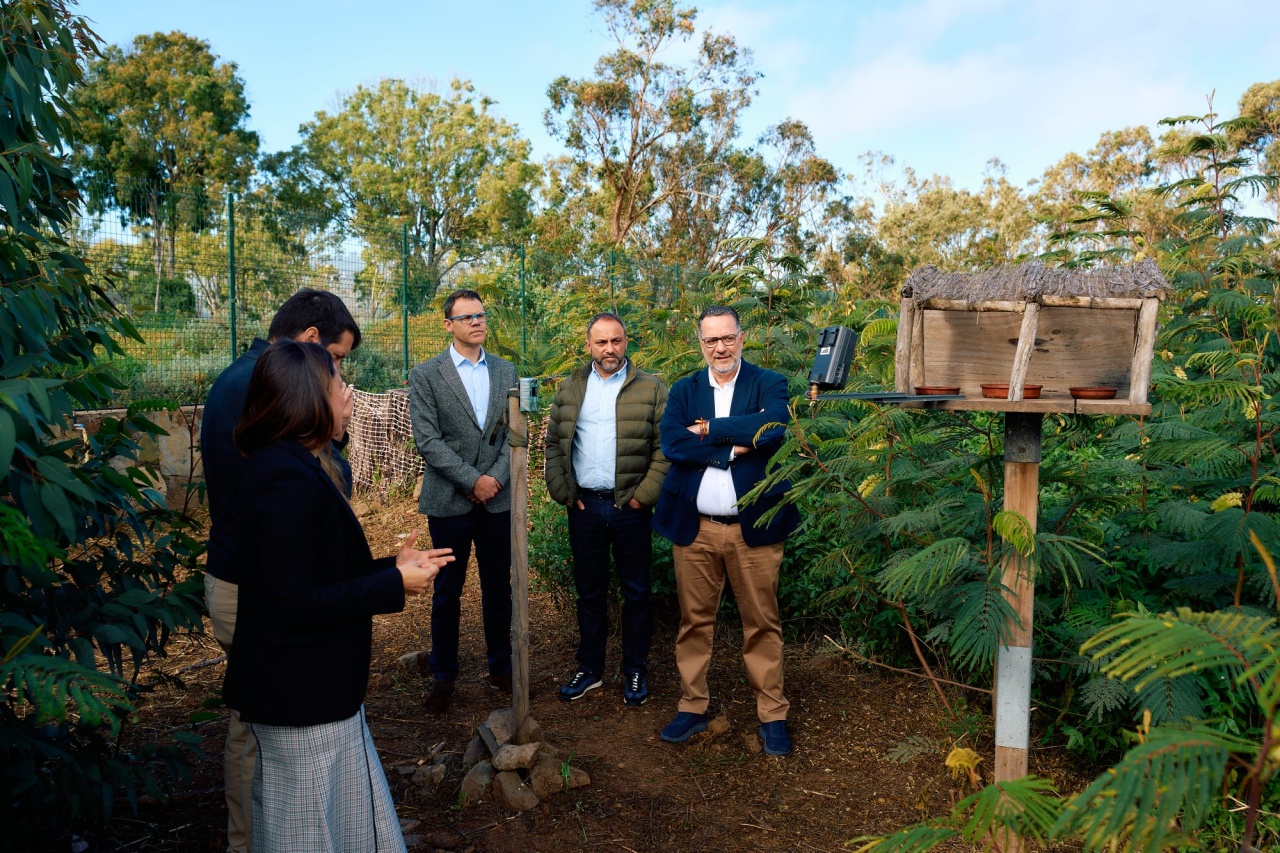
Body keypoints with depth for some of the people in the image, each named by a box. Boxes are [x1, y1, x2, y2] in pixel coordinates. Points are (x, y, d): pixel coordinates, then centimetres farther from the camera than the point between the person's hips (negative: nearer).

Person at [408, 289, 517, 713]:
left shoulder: (505, 372, 8)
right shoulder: (426, 375, -3)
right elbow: (427, 440, -10)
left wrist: (497, 477, -10)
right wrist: (472, 480, -15)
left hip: (498, 498, 3)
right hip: (449, 500, -3)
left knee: (499, 589, 12)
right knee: (447, 594, 8)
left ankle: (501, 666, 27)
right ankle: (443, 676, 23)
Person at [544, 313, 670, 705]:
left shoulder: (650, 389, -2)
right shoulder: (569, 389, 8)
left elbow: (665, 448, -5)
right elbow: (553, 443, 10)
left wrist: (645, 495, -11)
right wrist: (563, 492, 0)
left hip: (630, 507, -2)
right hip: (584, 506, 3)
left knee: (636, 592, 7)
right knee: (589, 592, 12)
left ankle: (635, 671, 22)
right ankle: (589, 668, 26)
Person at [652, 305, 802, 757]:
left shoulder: (769, 383, 2)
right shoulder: (684, 390, 8)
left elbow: (774, 428, -19)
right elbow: (671, 444, -9)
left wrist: (710, 429, -12)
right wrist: (733, 448, -14)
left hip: (753, 527, -2)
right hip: (694, 528, 2)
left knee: (762, 625, 6)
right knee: (694, 621, 11)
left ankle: (772, 715, 20)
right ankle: (692, 707, 25)